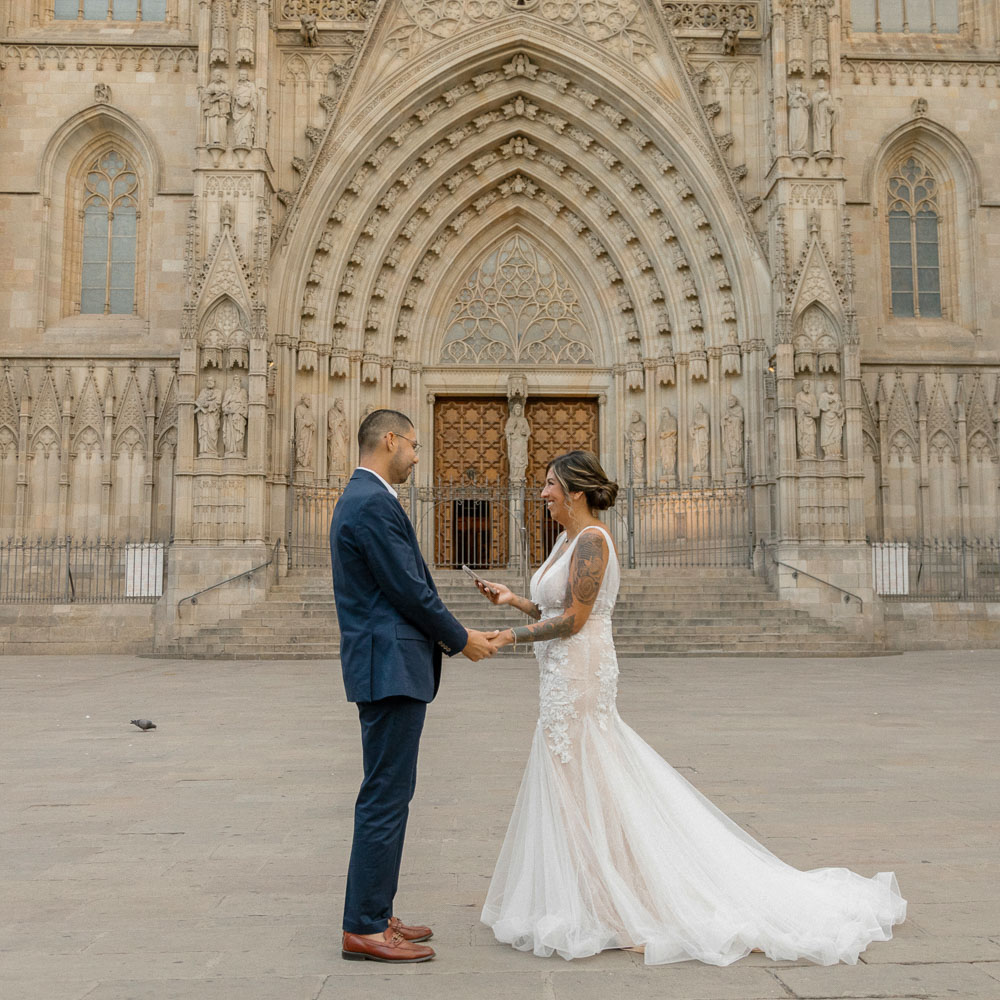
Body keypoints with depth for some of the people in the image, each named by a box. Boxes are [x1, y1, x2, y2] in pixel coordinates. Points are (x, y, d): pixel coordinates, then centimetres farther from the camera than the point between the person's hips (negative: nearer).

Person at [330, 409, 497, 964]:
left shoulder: (360, 498, 17)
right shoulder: (374, 503, -16)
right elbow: (409, 589, -18)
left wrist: (441, 636, 16)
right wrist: (461, 639, -5)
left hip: (384, 665, 11)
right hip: (391, 668, -11)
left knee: (388, 794, 16)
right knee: (385, 797, -4)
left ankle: (374, 915, 25)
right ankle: (364, 929, 6)